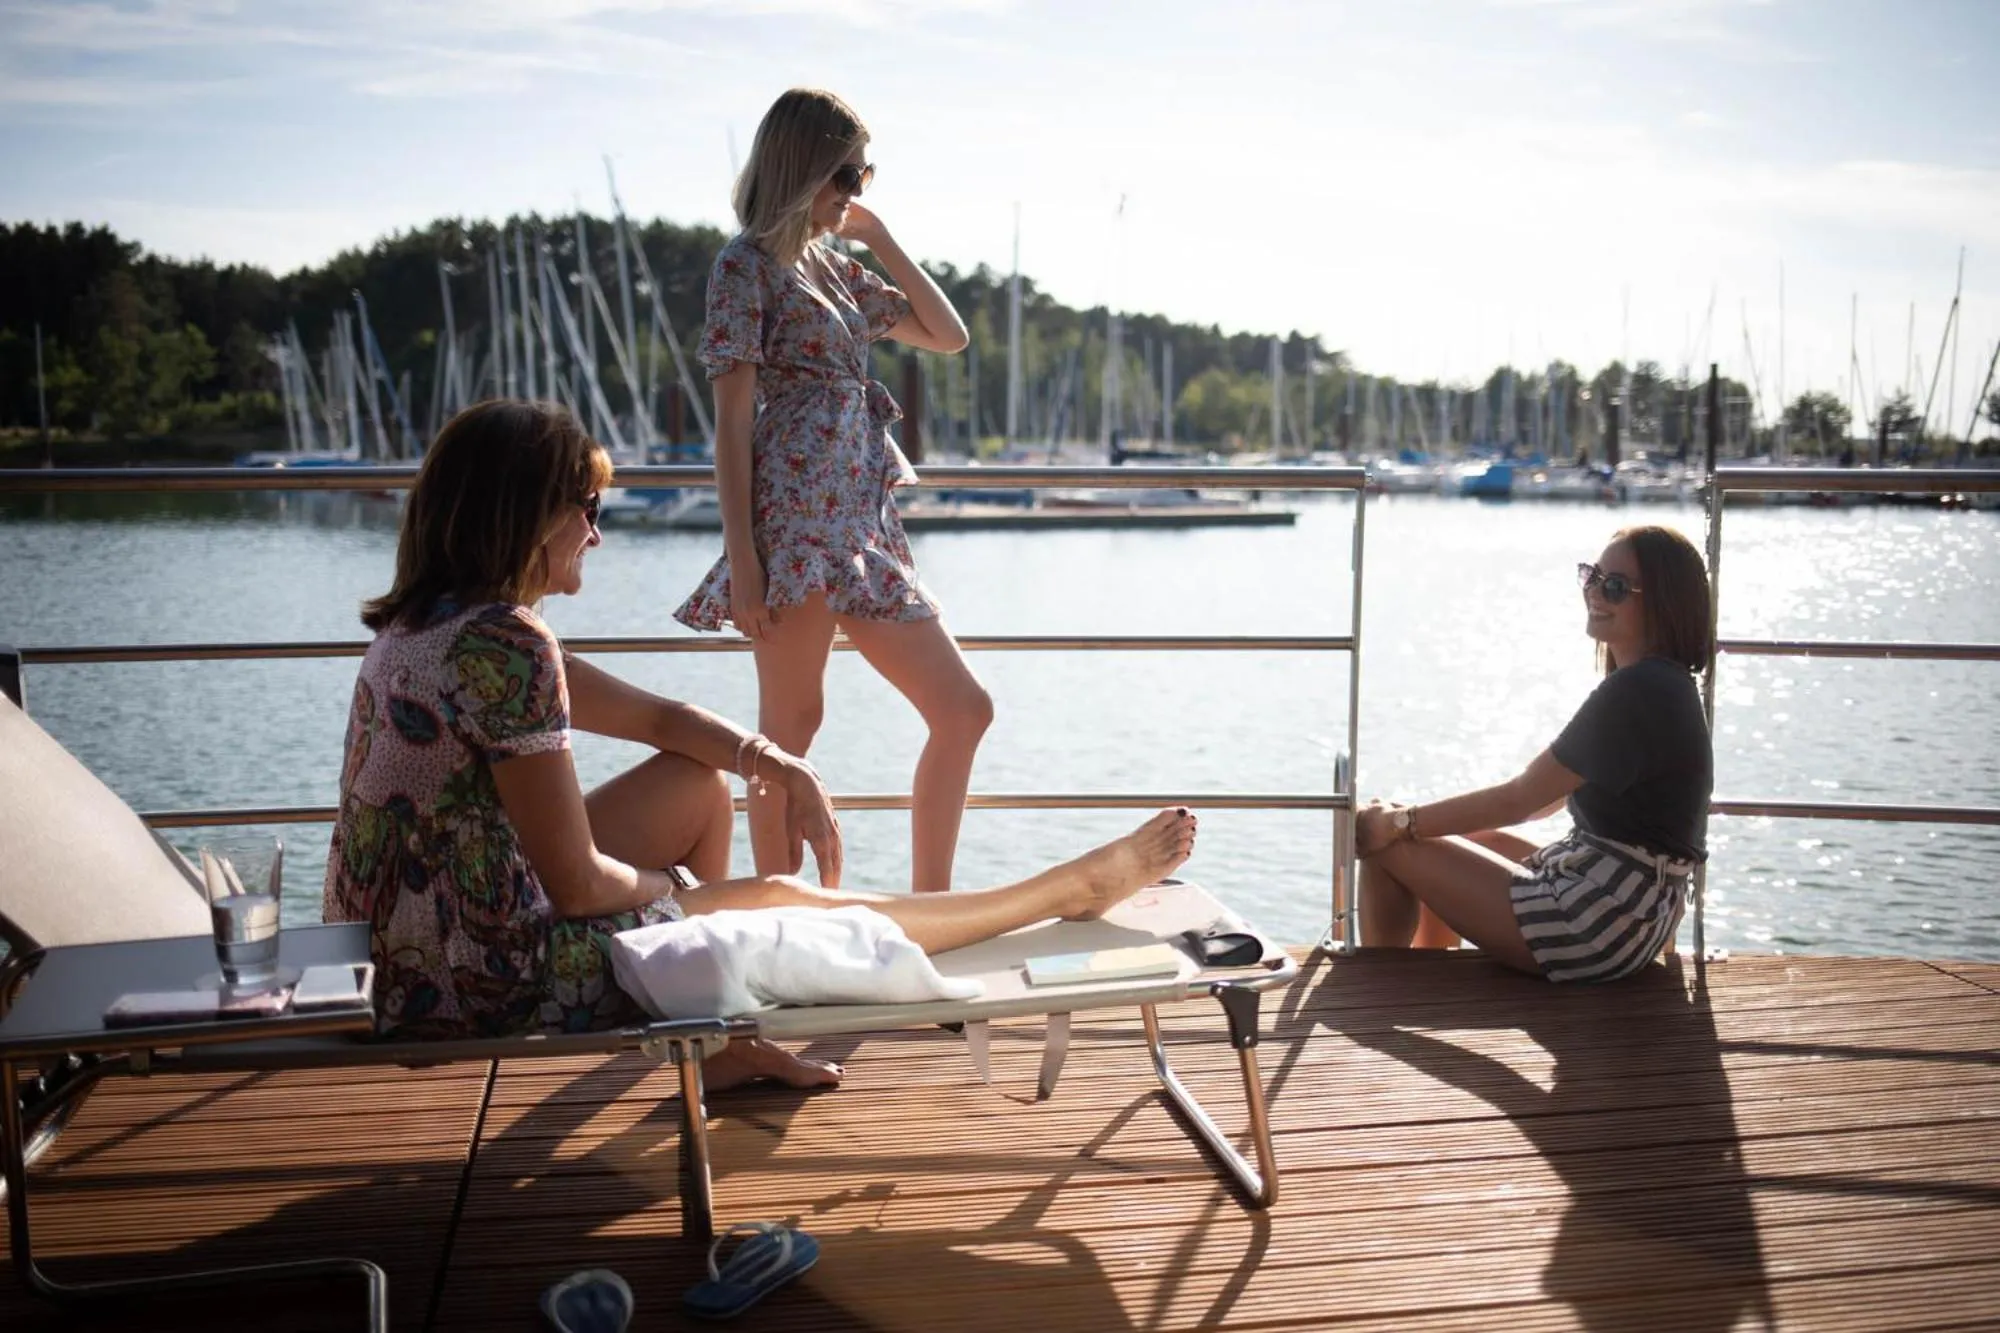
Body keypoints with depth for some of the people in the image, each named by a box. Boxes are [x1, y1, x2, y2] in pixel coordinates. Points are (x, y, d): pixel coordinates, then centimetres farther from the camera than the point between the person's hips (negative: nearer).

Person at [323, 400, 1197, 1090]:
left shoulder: (430, 626, 7)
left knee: (701, 786, 15)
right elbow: (581, 884, -21)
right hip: (484, 987, -8)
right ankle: (1075, 888, 20)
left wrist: (785, 770, 4)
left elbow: (652, 717, 14)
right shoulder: (503, 646, -23)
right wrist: (661, 884, 0)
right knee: (795, 903, 4)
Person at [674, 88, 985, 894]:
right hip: (794, 516, -8)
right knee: (793, 722, -4)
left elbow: (948, 335, 23)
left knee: (963, 711, 6)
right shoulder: (748, 266, -3)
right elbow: (732, 420, -9)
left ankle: (928, 906, 15)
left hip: (861, 518, 9)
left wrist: (880, 238, 16)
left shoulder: (832, 266, 20)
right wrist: (741, 557, -15)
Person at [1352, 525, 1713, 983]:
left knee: (1387, 844, -4)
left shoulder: (1637, 691, -21)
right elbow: (1550, 793, 15)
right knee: (1450, 842, 26)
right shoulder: (1663, 684, 11)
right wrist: (1416, 819, 10)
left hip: (1601, 923, -10)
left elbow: (1519, 799, -18)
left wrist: (1401, 822, -8)